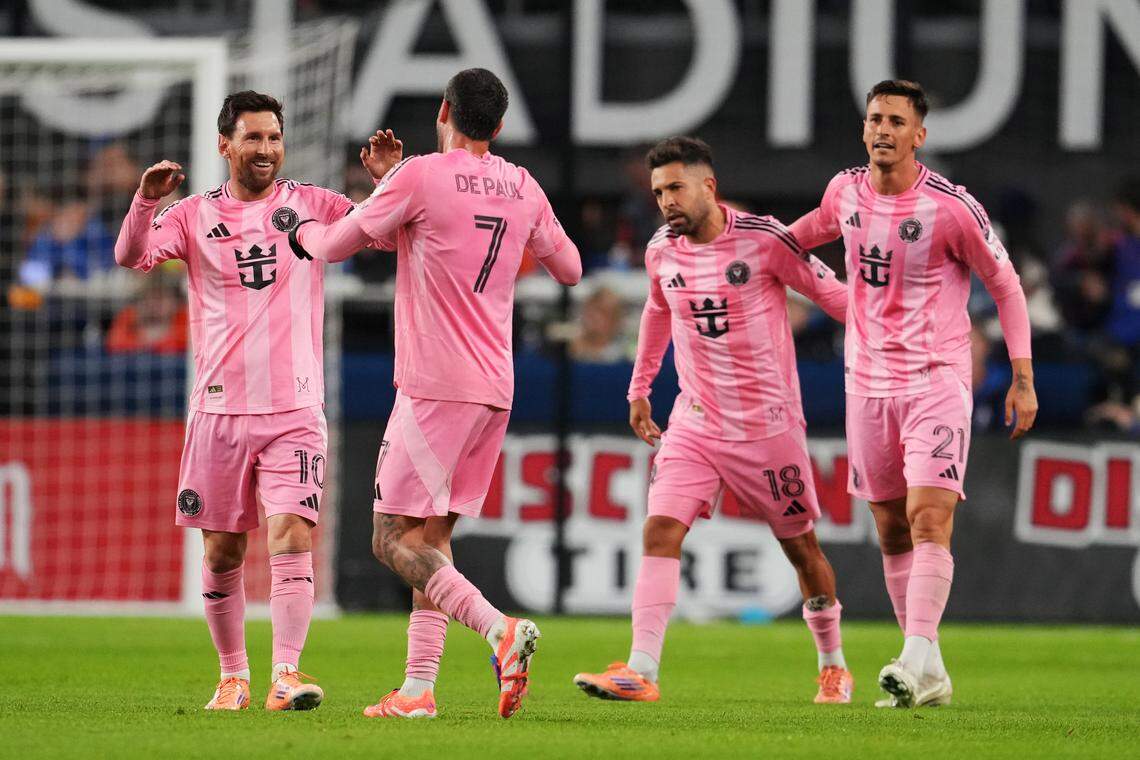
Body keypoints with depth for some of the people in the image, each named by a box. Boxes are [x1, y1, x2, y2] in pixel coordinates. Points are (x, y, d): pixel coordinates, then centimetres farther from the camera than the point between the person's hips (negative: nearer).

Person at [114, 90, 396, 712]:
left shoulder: (311, 206, 6)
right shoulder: (195, 215, 4)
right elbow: (131, 257, -8)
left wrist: (386, 180, -16)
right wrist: (145, 201, -27)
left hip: (294, 409, -1)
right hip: (220, 407, 1)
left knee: (292, 537, -15)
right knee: (222, 553, 5)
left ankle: (285, 677, -20)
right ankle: (232, 676, 18)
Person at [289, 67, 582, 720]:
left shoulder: (420, 176, -8)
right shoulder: (524, 189, 9)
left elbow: (335, 247, 1)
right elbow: (570, 269, 23)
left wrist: (304, 230, 23)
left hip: (434, 388, -7)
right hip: (496, 390, 7)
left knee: (393, 538, -6)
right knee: (434, 535, 12)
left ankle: (499, 628, -26)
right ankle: (419, 686, 5)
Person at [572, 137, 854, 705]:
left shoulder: (763, 239, -14)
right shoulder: (662, 251, 2)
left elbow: (832, 295, -5)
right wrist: (639, 389, 27)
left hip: (769, 424, -4)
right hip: (695, 420, 4)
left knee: (800, 546, 8)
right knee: (660, 531, -15)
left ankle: (833, 667, 28)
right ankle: (640, 673, -20)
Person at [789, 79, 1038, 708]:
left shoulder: (951, 207, -13)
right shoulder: (846, 190, 2)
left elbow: (1005, 286, -3)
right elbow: (815, 228, 27)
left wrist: (1023, 379, -5)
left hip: (936, 379, -5)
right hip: (868, 380, 5)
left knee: (928, 517, -18)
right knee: (891, 531, 6)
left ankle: (918, 659, -27)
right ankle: (927, 675, 11)